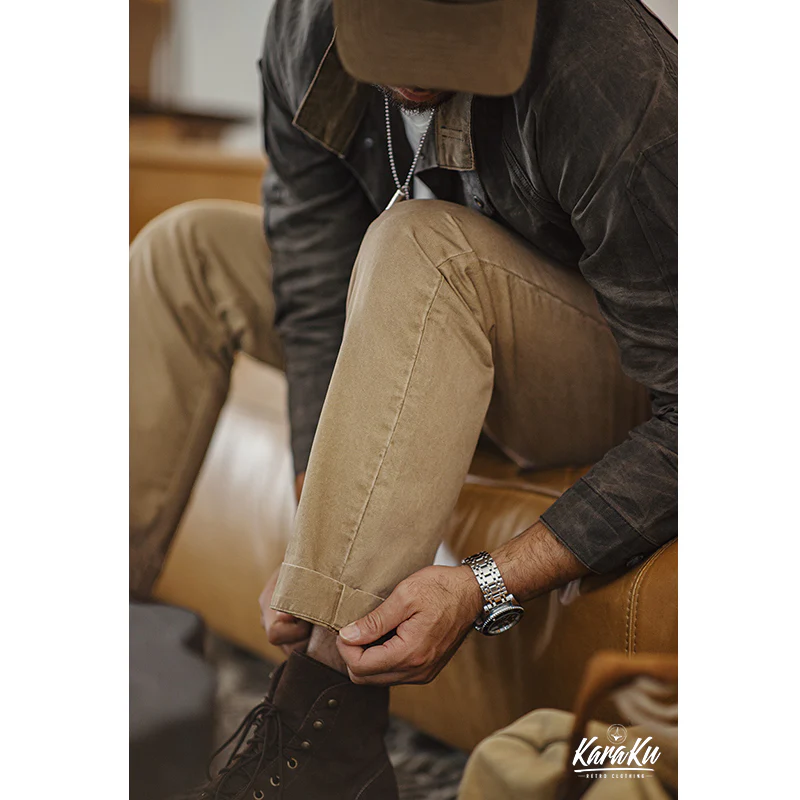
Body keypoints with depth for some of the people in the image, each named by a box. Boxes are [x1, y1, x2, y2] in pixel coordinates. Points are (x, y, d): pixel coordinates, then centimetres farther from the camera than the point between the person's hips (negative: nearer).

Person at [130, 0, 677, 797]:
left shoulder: (623, 95, -34)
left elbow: (690, 421, -29)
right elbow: (317, 295, -12)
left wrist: (485, 588, -36)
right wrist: (321, 548, -22)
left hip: (637, 393, -6)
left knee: (422, 248, -35)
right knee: (189, 252, -1)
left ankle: (328, 719, -31)